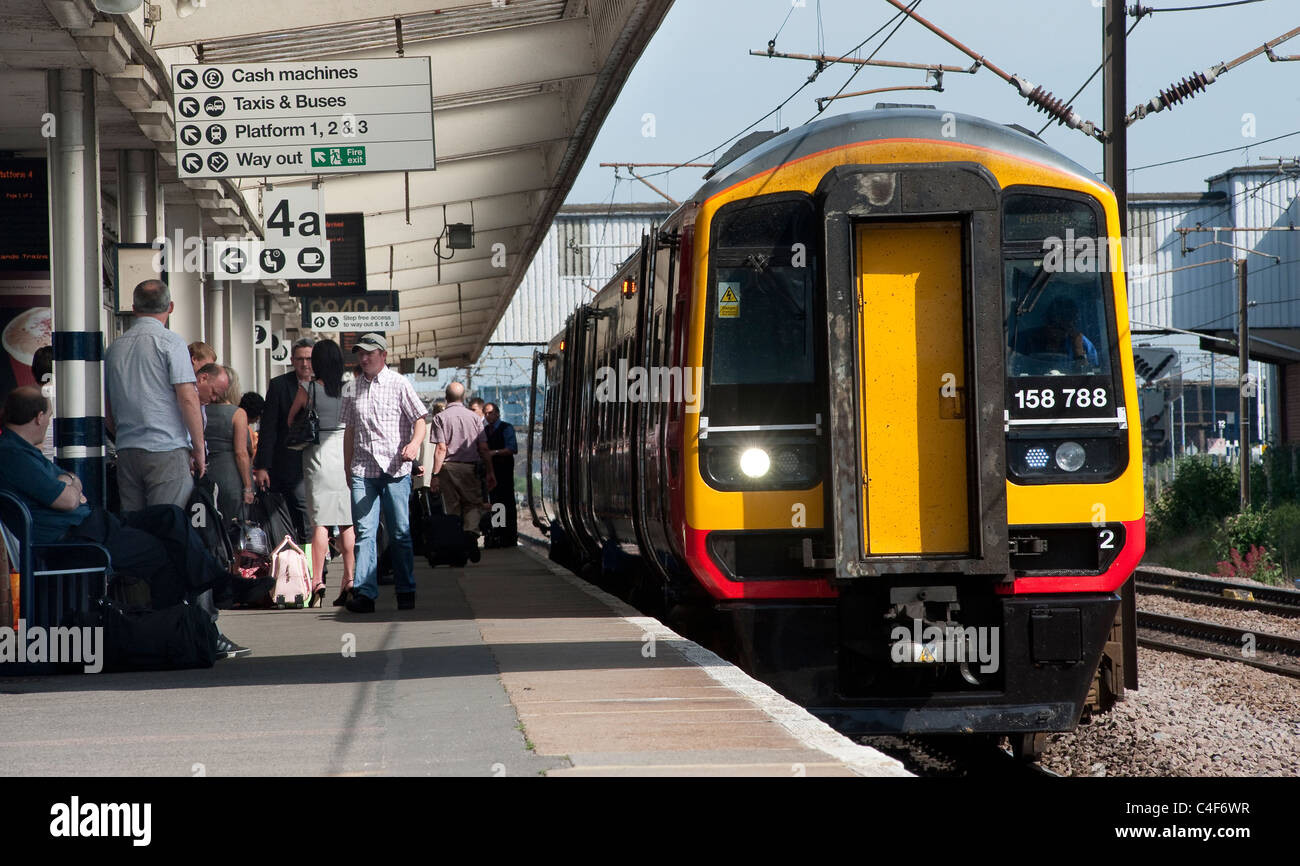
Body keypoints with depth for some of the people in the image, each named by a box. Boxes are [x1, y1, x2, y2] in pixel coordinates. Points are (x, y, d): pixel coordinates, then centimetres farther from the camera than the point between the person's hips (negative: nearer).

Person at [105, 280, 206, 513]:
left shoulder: (115, 347, 12)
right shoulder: (171, 342, -5)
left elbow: (107, 414, 16)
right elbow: (188, 399, -11)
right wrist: (199, 449, -4)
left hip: (126, 453, 6)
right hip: (168, 450, -6)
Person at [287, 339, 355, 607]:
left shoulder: (308, 390, -4)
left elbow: (290, 421, 7)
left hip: (318, 454, -3)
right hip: (345, 452, 3)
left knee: (320, 522, -3)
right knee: (348, 522, 5)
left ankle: (317, 581, -8)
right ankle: (349, 581, 6)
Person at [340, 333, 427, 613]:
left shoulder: (399, 384, 2)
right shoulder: (352, 388, 13)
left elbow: (420, 419, -2)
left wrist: (414, 444, -22)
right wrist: (348, 468, 16)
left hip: (395, 469, -3)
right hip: (362, 470, 3)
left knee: (400, 533, 2)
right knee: (364, 532, -7)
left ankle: (406, 591, 11)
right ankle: (364, 593, -13)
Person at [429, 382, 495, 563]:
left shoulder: (440, 418, 0)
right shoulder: (474, 418, 6)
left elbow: (441, 449, -8)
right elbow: (484, 449, 4)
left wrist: (435, 475, -8)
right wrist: (490, 472, 10)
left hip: (448, 467, -1)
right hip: (470, 468, 1)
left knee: (453, 508, 5)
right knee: (474, 504, 8)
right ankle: (471, 531, -22)